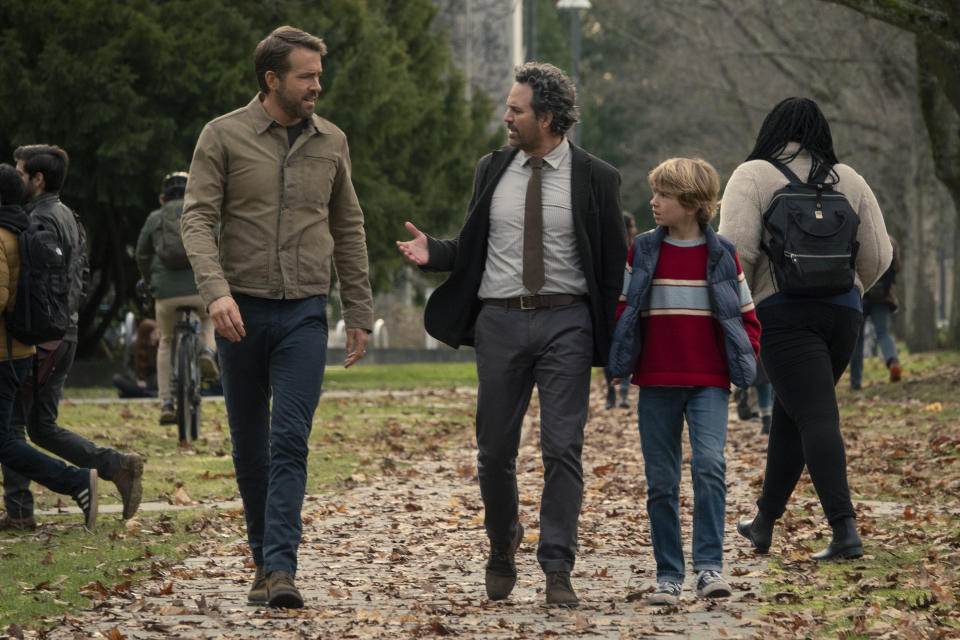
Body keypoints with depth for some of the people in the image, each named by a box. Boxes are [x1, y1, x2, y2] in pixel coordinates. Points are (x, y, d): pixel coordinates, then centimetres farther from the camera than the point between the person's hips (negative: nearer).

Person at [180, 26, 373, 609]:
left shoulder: (331, 142, 7)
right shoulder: (224, 137, -2)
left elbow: (349, 230, 15)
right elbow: (198, 219, -8)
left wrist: (360, 314, 14)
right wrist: (216, 291, -24)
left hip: (304, 314, 1)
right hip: (242, 312, -1)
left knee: (290, 442, -11)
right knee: (250, 446, 8)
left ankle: (281, 568, -16)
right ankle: (264, 559, 21)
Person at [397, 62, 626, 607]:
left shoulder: (596, 179, 0)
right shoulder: (493, 170, 10)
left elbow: (613, 265, 2)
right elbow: (471, 250, 15)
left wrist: (614, 344, -3)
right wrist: (432, 253, -6)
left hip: (566, 322, -3)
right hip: (500, 320, 3)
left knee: (563, 449, -8)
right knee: (496, 451, 8)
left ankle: (558, 571, -5)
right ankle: (503, 547, 30)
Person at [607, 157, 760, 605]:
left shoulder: (721, 255, 3)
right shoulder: (643, 252, 6)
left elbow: (746, 314, 12)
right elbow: (621, 308, 12)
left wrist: (745, 358, -1)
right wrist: (618, 363, 2)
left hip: (708, 384, -2)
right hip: (656, 384, 2)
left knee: (709, 464, -20)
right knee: (661, 482, 3)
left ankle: (709, 567, -18)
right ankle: (668, 576, 11)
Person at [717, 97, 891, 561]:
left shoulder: (753, 176, -1)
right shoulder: (847, 180, 11)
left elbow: (736, 249, -12)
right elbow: (877, 256, 9)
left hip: (784, 311, -5)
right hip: (843, 311, 5)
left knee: (816, 418, -10)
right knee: (788, 413, 19)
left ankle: (845, 531, -21)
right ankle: (764, 522, 28)